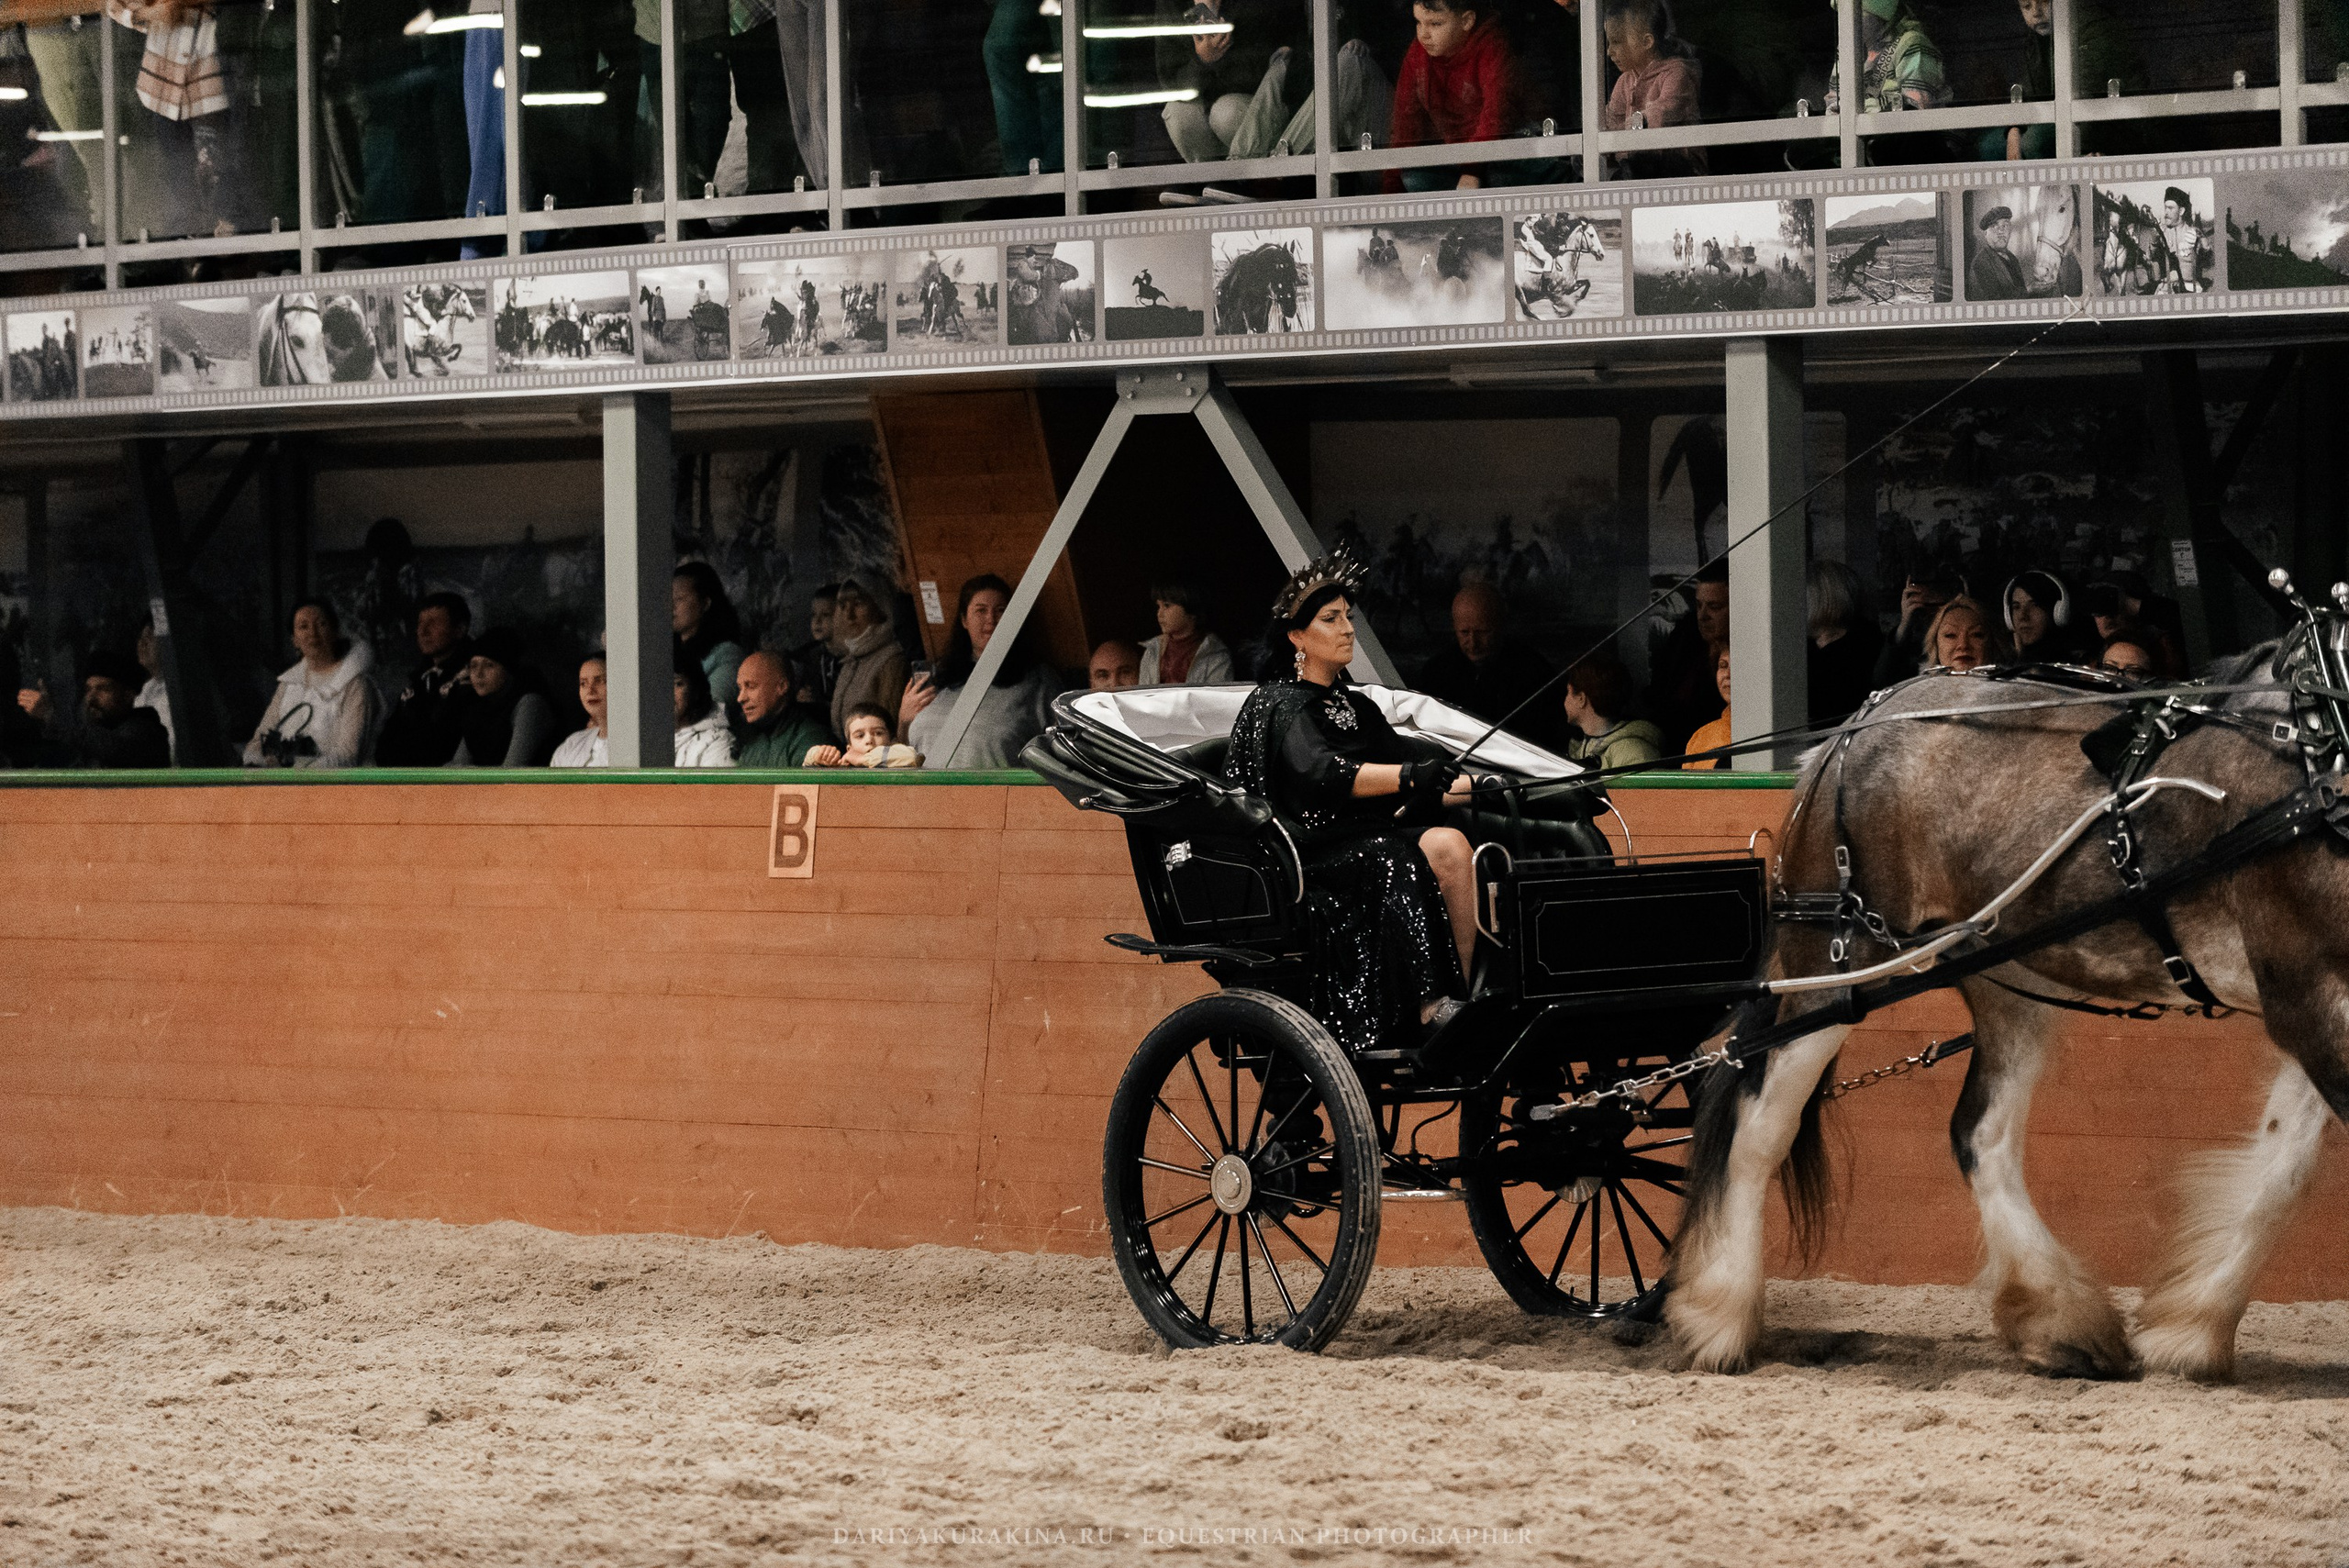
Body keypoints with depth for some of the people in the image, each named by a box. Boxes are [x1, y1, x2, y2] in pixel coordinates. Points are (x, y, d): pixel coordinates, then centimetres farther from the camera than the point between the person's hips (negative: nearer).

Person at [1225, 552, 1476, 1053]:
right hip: (1315, 857, -6)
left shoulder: (1357, 707, 25)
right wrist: (1408, 776, -34)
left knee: (1451, 845, -25)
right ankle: (1432, 1008, -40)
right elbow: (1320, 775, -20)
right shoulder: (1283, 706, 1)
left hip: (1374, 838, 6)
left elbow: (1415, 792, 16)